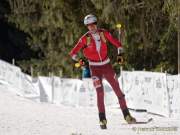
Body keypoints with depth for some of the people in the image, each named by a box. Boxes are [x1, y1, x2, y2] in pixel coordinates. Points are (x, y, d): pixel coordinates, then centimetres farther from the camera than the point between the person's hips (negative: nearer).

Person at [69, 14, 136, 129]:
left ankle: (127, 115, 12)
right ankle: (102, 119, -4)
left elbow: (113, 40, -6)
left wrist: (119, 47, -24)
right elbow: (76, 48, -15)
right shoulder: (85, 38, -10)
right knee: (100, 92, -11)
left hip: (106, 65, 2)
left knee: (117, 89, 4)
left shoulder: (104, 33, -6)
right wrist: (74, 55, -35)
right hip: (94, 67, -2)